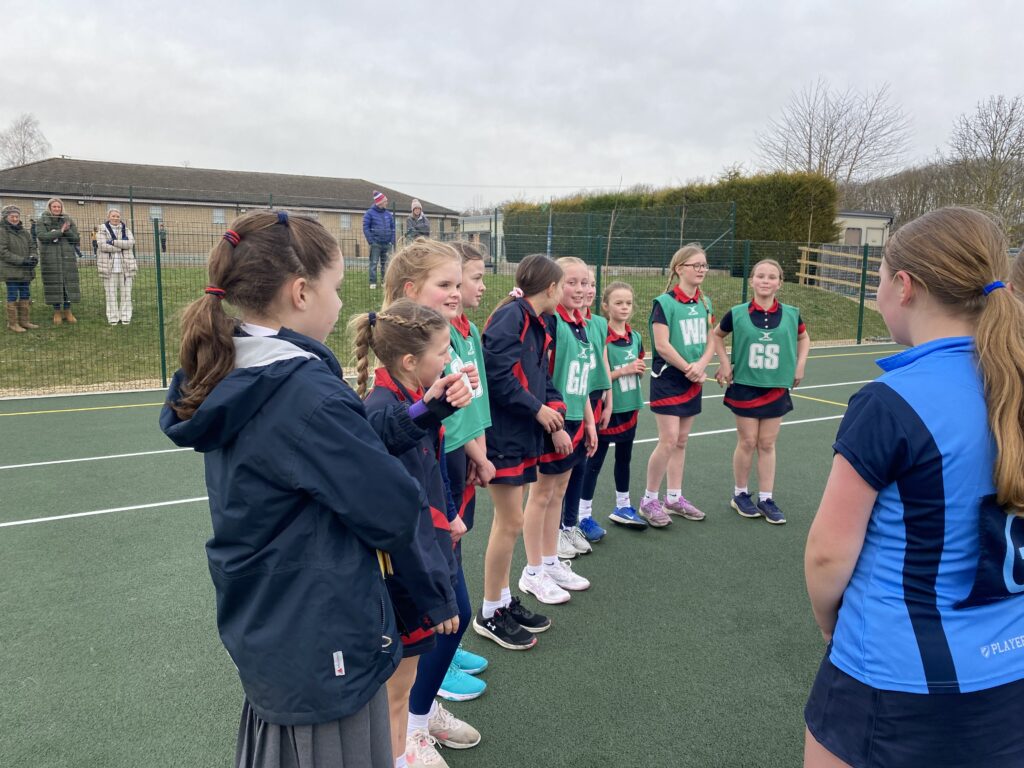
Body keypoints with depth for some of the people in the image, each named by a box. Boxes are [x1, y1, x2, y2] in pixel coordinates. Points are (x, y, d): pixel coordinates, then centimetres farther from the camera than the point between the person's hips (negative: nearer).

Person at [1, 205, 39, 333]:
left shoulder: (24, 231, 12)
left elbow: (32, 247, 14)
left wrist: (33, 257, -9)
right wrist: (22, 260, -20)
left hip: (25, 270, 6)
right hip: (11, 271, -6)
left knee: (25, 296, 10)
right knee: (13, 296, -1)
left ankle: (25, 321, 19)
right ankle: (12, 323, 6)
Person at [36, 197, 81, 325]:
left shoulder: (68, 220, 10)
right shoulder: (42, 221, 4)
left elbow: (76, 238, 4)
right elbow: (42, 236, -13)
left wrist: (67, 230, -14)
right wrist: (60, 231, -16)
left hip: (67, 257, 2)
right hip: (50, 258, -2)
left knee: (68, 283, 0)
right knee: (54, 284, 2)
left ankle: (67, 311, 10)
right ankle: (57, 312, 12)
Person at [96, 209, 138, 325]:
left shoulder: (126, 229, 12)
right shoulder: (103, 230, 5)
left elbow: (131, 242, -6)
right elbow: (103, 246, -10)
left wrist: (113, 242, -14)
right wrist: (122, 245, -10)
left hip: (125, 265, 2)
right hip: (109, 266, -2)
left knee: (125, 292, 2)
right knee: (111, 293, 0)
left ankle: (125, 317, 9)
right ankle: (113, 318, 5)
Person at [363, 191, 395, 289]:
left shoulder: (388, 214, 9)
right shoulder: (370, 213, -5)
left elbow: (392, 228, 14)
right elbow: (366, 227, -5)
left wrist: (392, 241, 4)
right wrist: (371, 241, -12)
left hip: (387, 244, 4)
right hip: (376, 243, -4)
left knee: (385, 263, 10)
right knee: (373, 263, -2)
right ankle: (372, 282, 2)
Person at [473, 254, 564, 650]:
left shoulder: (537, 325, 13)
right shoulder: (510, 317, -17)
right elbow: (497, 376, -24)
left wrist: (555, 406, -2)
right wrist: (538, 410, -15)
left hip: (523, 432, 10)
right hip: (503, 433, -9)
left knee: (507, 519, 16)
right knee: (510, 522, -2)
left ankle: (504, 600, 29)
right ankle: (490, 613, 12)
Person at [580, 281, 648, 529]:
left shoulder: (635, 337, 5)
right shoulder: (601, 338, -15)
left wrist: (639, 370, -4)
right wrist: (625, 370, -22)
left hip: (629, 408, 7)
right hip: (608, 409, -7)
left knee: (624, 458, 18)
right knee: (594, 462, 2)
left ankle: (622, 508, 33)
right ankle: (583, 513, 12)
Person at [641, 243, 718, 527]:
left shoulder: (704, 303, 9)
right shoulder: (665, 302, -11)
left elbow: (711, 340, 8)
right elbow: (662, 345, -16)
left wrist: (701, 365, -10)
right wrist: (689, 369, -13)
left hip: (693, 381, 6)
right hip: (668, 377, -6)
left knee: (681, 441, 12)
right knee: (668, 440, -9)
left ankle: (674, 497, 22)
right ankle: (649, 500, 4)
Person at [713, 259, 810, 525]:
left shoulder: (790, 314, -2)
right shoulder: (737, 314, -7)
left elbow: (804, 338, 17)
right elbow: (716, 335, 10)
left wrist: (800, 365, 6)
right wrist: (725, 362, -1)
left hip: (776, 388, 2)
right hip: (745, 386, -2)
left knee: (767, 444, 7)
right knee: (747, 442, 4)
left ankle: (766, 499, 17)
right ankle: (740, 494, 21)